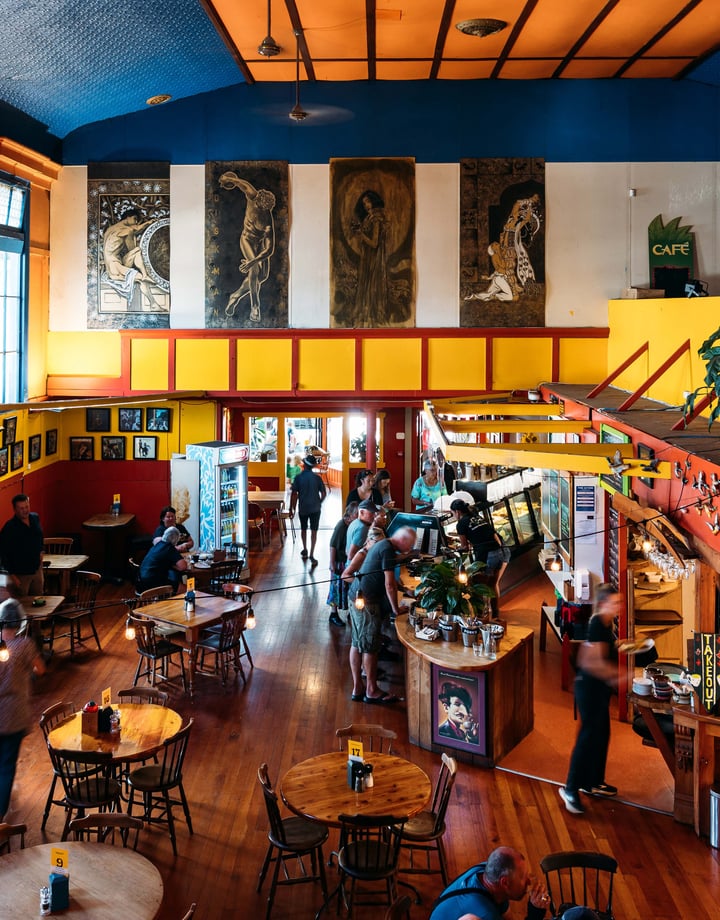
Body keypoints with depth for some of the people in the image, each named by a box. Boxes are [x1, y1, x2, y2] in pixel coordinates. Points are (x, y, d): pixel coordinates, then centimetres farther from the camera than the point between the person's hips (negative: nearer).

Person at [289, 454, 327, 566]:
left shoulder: (298, 477, -9)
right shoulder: (317, 477, -6)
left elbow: (294, 494, -10)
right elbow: (323, 493, -3)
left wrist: (292, 509, -2)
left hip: (303, 508, 0)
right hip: (315, 508, 0)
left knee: (303, 529, 20)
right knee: (314, 531, 1)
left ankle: (305, 550, 34)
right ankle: (311, 555, -7)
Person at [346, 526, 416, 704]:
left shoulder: (382, 545, 15)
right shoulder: (388, 550, -16)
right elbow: (389, 585, -18)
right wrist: (395, 609, -11)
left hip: (357, 595, 10)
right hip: (366, 600, -10)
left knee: (357, 644, 12)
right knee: (370, 646, -1)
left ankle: (357, 689, 18)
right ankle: (371, 691, 8)